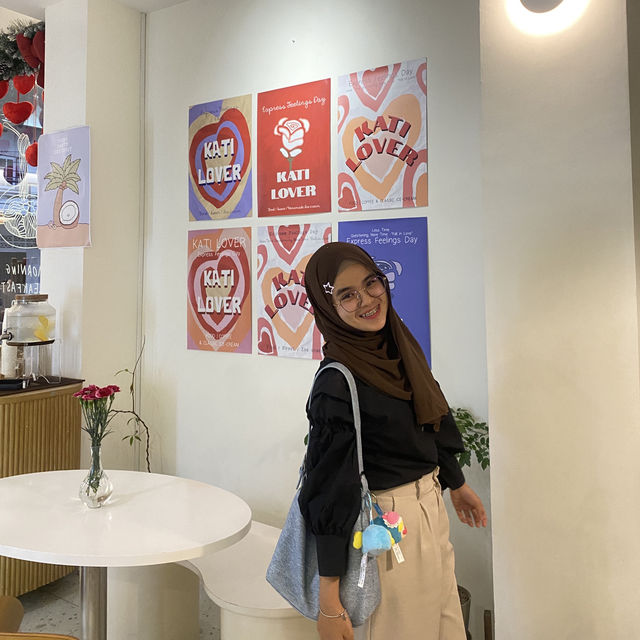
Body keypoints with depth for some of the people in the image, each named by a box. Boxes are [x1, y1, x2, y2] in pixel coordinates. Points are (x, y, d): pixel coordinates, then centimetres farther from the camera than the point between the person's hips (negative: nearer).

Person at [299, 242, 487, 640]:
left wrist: (457, 485, 24)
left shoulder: (400, 345, -1)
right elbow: (332, 492, -23)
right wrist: (330, 601, -19)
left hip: (432, 508, 8)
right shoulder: (337, 383, -25)